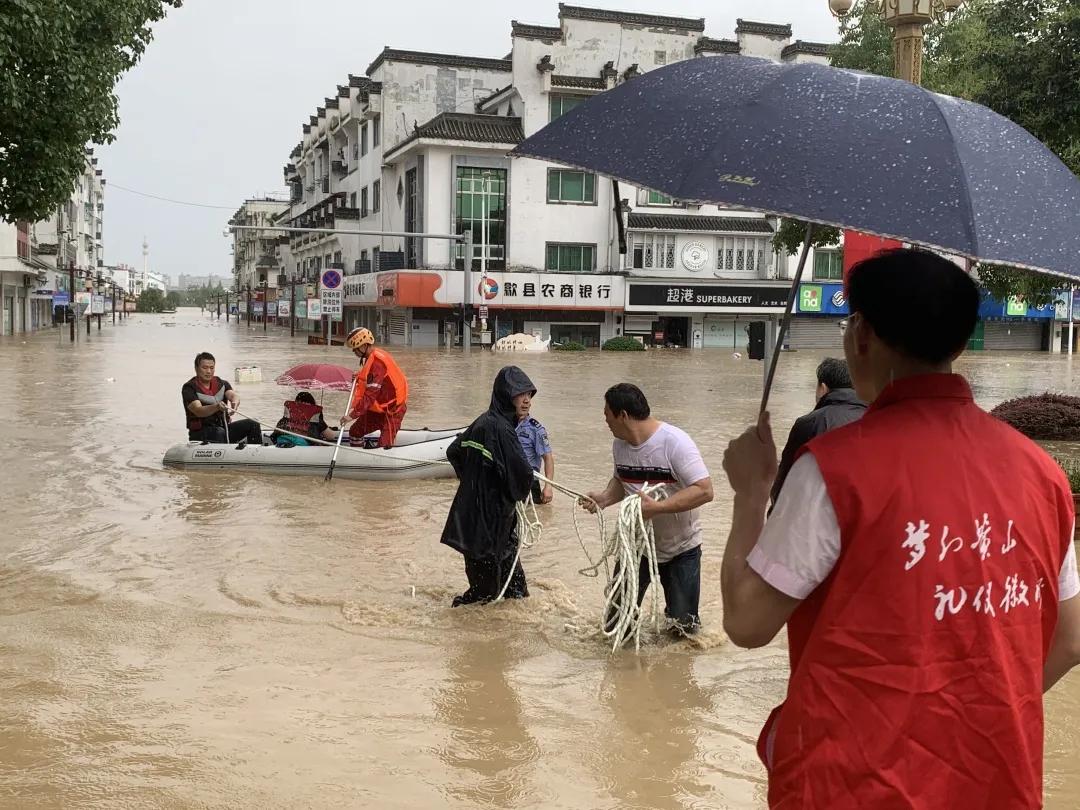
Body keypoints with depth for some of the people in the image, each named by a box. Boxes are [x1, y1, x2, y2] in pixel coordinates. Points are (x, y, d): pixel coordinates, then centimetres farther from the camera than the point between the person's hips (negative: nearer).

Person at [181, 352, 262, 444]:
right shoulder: (189, 388, -5)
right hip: (201, 432, -5)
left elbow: (233, 396, -10)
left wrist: (235, 403, -36)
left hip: (223, 427, 5)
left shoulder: (222, 384, 12)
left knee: (252, 425, -14)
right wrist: (216, 407, -41)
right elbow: (198, 411, -21)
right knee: (219, 432, -38)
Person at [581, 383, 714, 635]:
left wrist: (657, 507, -34)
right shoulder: (619, 444, -4)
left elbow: (704, 491, -27)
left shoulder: (675, 442, -23)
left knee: (683, 626, 7)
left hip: (680, 549, -4)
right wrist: (604, 498, -7)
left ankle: (674, 614, 38)